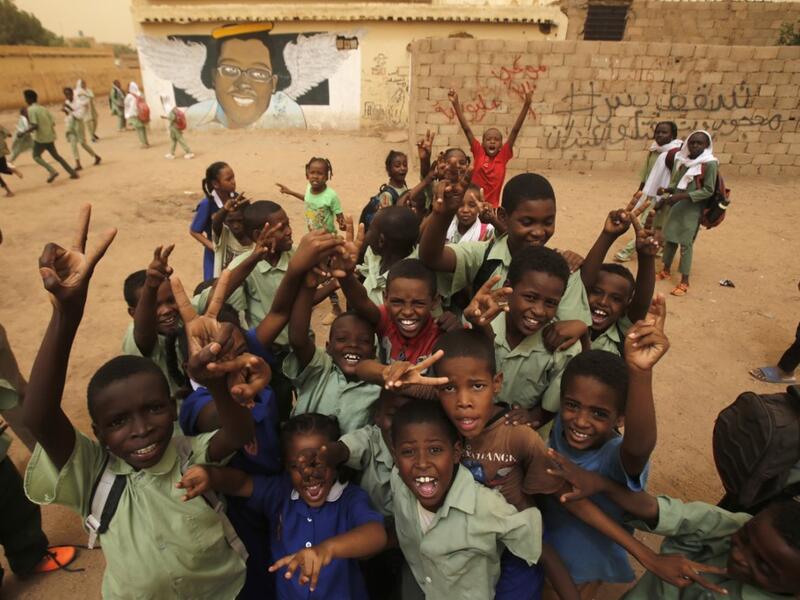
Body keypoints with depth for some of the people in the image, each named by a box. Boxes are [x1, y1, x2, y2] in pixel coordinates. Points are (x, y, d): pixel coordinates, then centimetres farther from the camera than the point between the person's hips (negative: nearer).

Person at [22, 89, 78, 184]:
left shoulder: (31, 109, -13)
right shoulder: (43, 108, 9)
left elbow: (34, 126, -21)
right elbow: (52, 123, 9)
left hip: (40, 138, -7)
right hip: (50, 137, 7)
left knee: (36, 156, 8)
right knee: (56, 156, 18)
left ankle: (52, 171, -11)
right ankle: (73, 173, 14)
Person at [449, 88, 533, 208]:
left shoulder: (503, 156, -1)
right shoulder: (478, 153, -2)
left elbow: (515, 130, -9)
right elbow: (466, 129, -8)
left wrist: (526, 106, -16)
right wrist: (456, 103, -14)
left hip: (492, 206, 1)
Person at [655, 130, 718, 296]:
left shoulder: (709, 164, -14)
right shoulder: (682, 159, 5)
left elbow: (708, 190, -16)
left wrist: (682, 196, -24)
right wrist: (667, 190, -6)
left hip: (692, 209, -6)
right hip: (676, 206, 6)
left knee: (686, 243, -3)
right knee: (669, 239, 15)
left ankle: (684, 282, 6)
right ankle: (666, 271, 33)